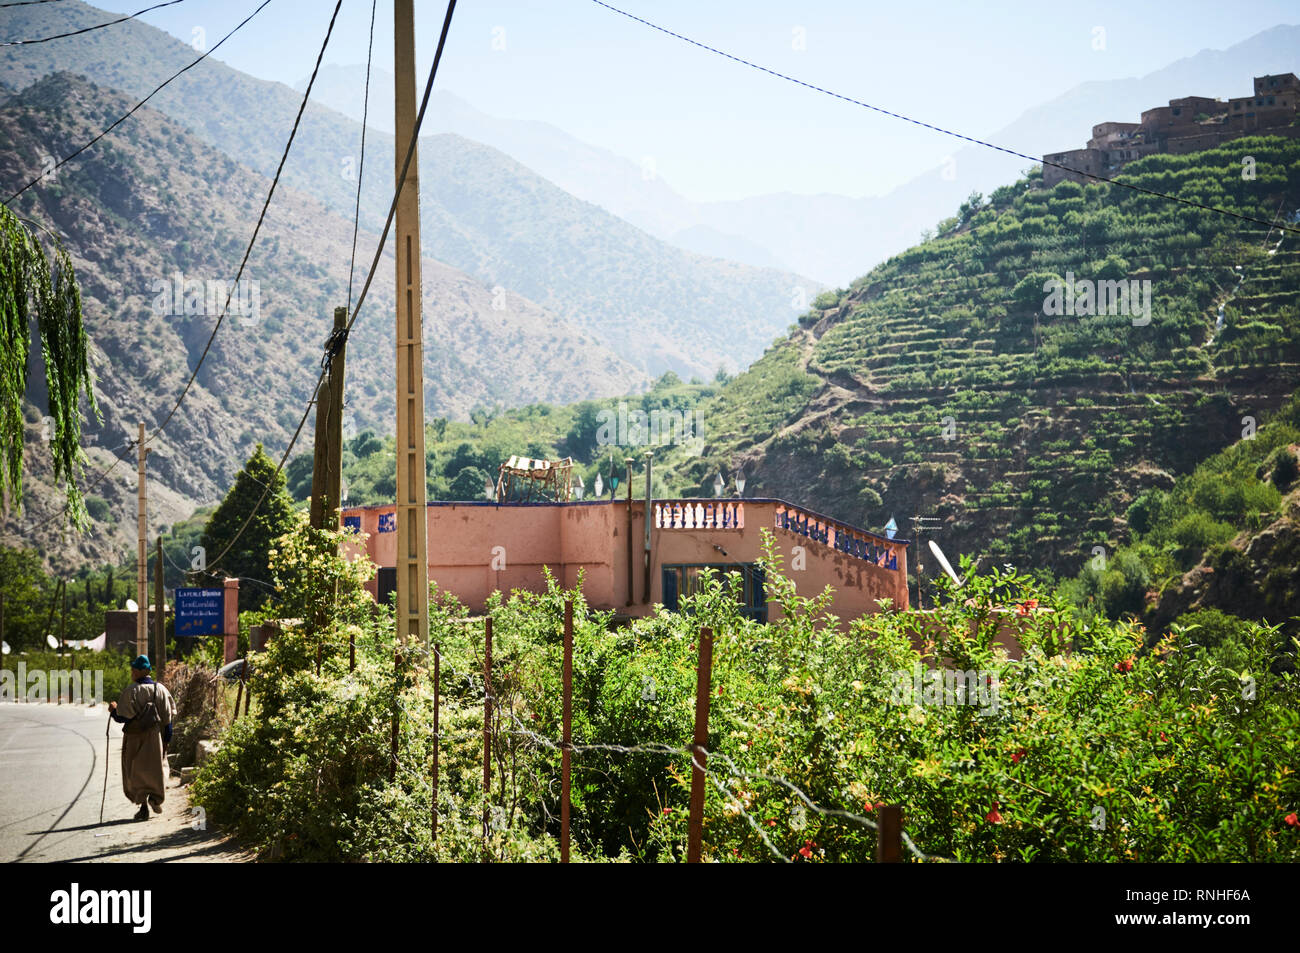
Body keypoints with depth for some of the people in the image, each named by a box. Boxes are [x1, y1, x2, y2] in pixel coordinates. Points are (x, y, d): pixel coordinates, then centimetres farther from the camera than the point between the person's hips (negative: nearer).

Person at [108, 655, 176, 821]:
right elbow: (168, 717, -1)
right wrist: (166, 740, 6)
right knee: (155, 766, 17)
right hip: (155, 738, 3)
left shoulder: (130, 691, -12)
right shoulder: (160, 689, 0)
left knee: (136, 771, 8)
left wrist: (113, 710, 6)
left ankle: (143, 807, 2)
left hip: (135, 738, -3)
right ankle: (156, 797, -6)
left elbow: (122, 717, -15)